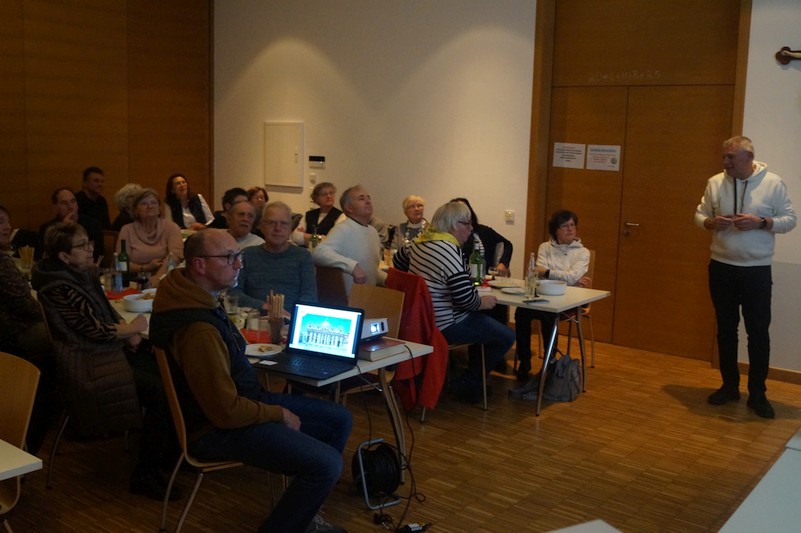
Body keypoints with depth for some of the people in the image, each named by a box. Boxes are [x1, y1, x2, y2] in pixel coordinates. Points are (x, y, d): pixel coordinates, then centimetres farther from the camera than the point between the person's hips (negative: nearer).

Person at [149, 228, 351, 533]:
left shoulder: (197, 297, 1)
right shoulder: (199, 330, -31)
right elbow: (228, 412, -28)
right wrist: (279, 414, -12)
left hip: (244, 398, 11)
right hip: (219, 430, -11)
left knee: (340, 420, 12)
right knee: (327, 464, -23)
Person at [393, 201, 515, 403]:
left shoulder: (419, 242, 3)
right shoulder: (449, 251, -24)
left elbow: (398, 261, 22)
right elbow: (464, 297, -27)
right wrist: (482, 302, -7)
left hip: (421, 318, 10)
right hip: (445, 325, -10)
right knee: (507, 336, 1)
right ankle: (468, 385, 12)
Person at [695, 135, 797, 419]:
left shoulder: (773, 183, -6)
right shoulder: (715, 183, 1)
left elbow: (789, 220, -3)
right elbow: (699, 215, 7)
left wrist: (761, 222, -20)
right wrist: (711, 222, -15)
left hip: (757, 270, -2)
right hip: (721, 268, 3)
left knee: (758, 332, 3)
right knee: (725, 329, 12)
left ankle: (757, 394, 14)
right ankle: (729, 386, 26)